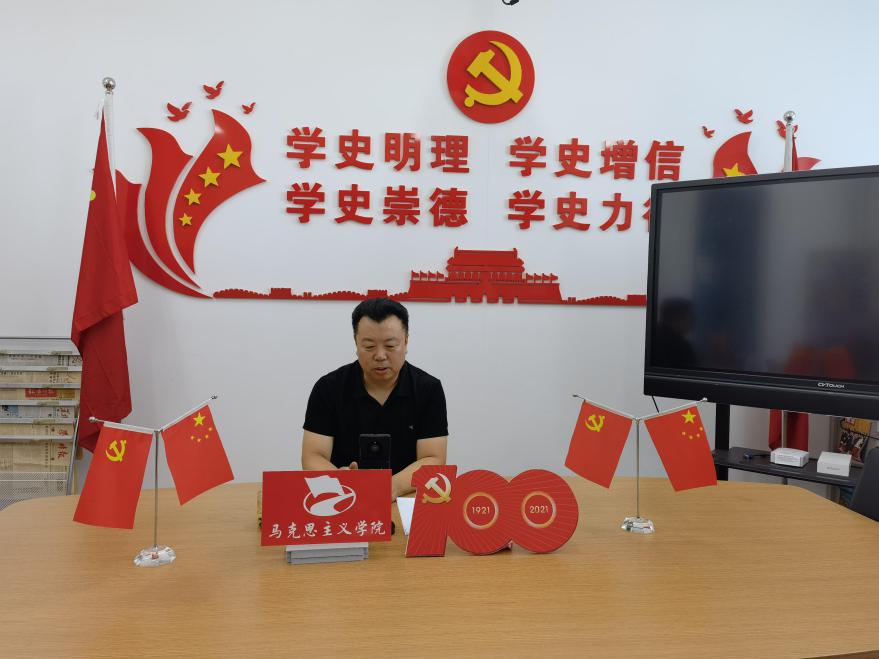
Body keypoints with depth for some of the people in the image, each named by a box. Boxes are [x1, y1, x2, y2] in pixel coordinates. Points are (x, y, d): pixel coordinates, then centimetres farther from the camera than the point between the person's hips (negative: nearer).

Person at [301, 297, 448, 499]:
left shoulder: (429, 389, -1)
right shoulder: (328, 388, 0)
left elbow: (433, 461, -7)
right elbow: (313, 458, -5)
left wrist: (395, 486, -26)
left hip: (407, 501, 0)